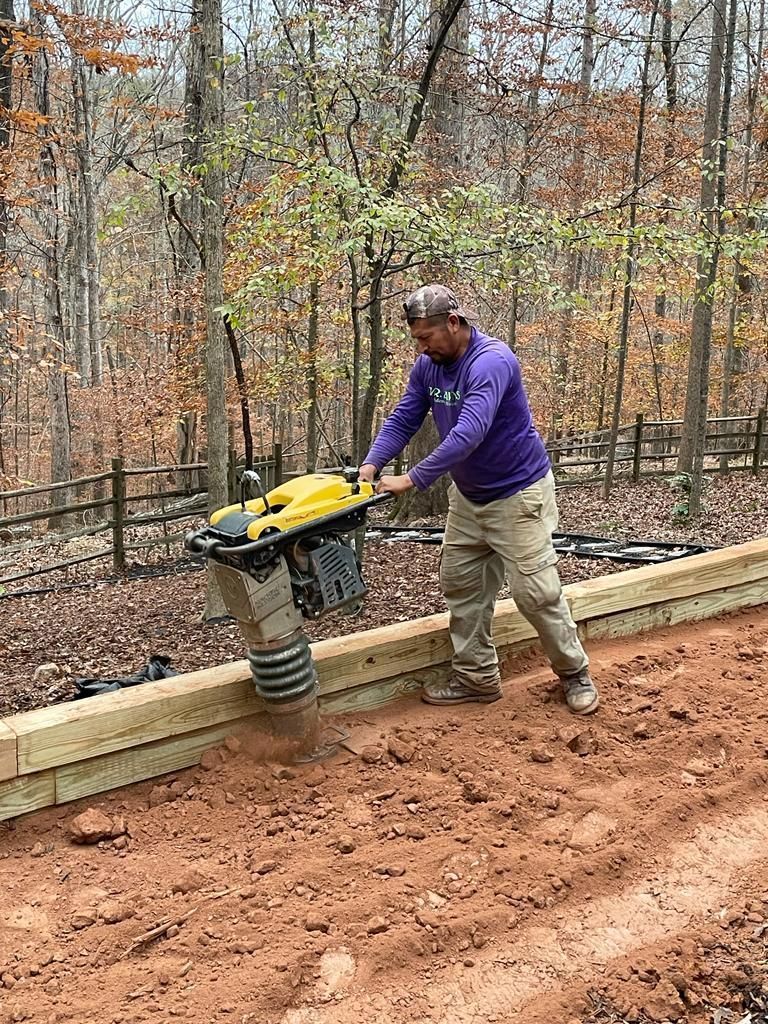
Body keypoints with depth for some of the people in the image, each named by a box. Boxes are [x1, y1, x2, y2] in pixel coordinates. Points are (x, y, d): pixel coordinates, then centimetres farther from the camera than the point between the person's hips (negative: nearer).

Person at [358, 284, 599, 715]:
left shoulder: (492, 361, -27)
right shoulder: (428, 365, -2)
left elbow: (469, 433, -38)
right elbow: (403, 420, -2)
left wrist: (412, 479, -37)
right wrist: (371, 465, -19)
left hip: (518, 494, -8)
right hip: (468, 495, 8)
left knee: (536, 591, -4)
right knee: (461, 584, 10)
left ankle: (576, 673, 16)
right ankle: (477, 678, 21)